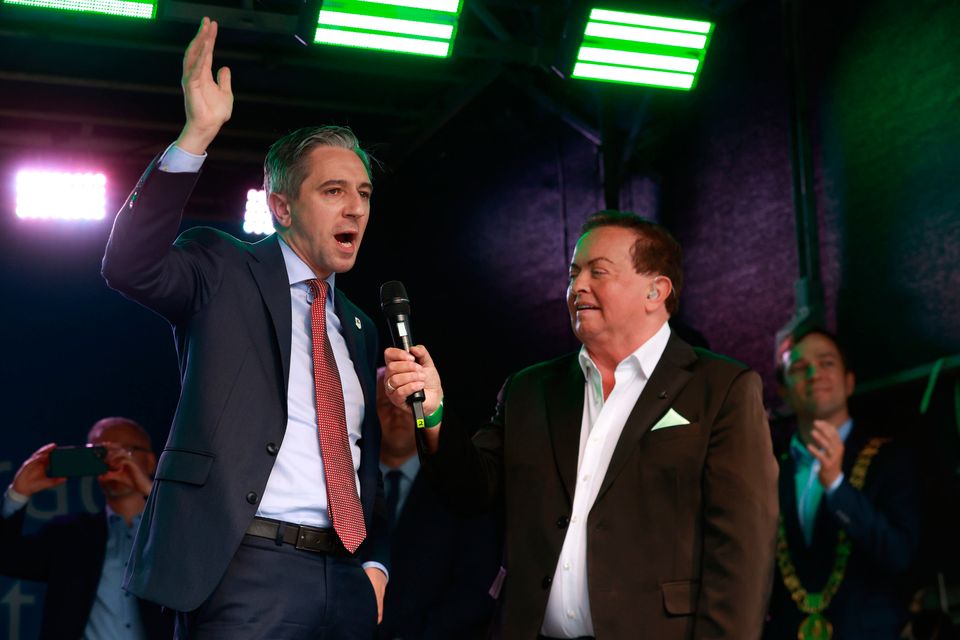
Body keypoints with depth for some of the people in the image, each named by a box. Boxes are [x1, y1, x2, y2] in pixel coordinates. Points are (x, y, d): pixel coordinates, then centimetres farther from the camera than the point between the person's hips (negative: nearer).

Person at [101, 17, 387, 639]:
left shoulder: (360, 328, 20)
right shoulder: (224, 272, 2)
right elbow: (129, 266, -18)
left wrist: (376, 566, 9)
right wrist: (198, 136, -25)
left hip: (346, 583, 6)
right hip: (247, 574, -5)